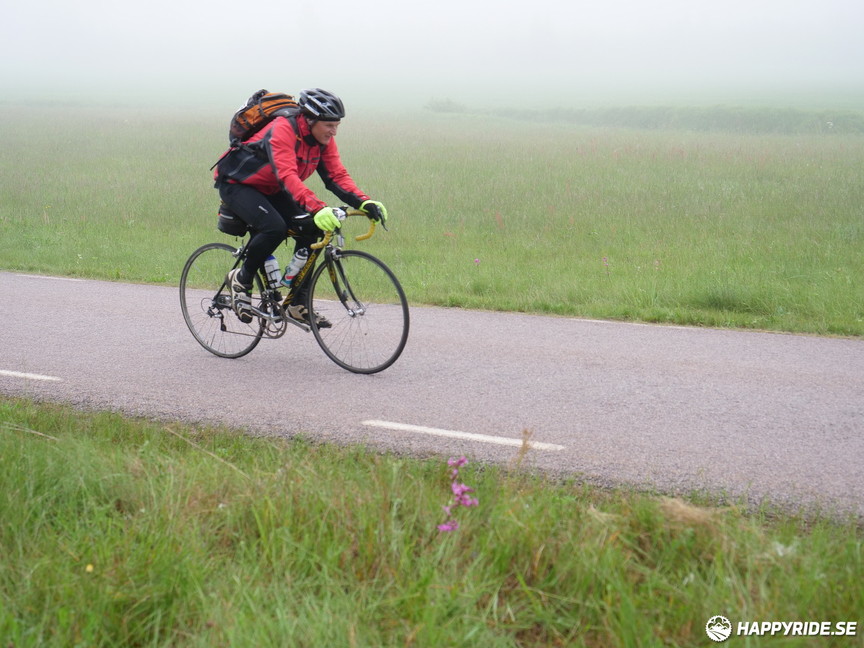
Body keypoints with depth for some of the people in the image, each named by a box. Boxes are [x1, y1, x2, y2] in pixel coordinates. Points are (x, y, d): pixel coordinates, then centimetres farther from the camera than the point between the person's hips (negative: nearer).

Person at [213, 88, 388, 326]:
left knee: (310, 228, -12)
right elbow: (288, 176, -43)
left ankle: (297, 304, -4)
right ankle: (241, 278, -6)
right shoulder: (283, 129, -31)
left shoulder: (323, 139, -8)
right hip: (236, 183, -8)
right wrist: (318, 208, -55)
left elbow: (337, 176, -13)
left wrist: (364, 203, -30)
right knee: (274, 227, -32)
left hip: (270, 190, 8)